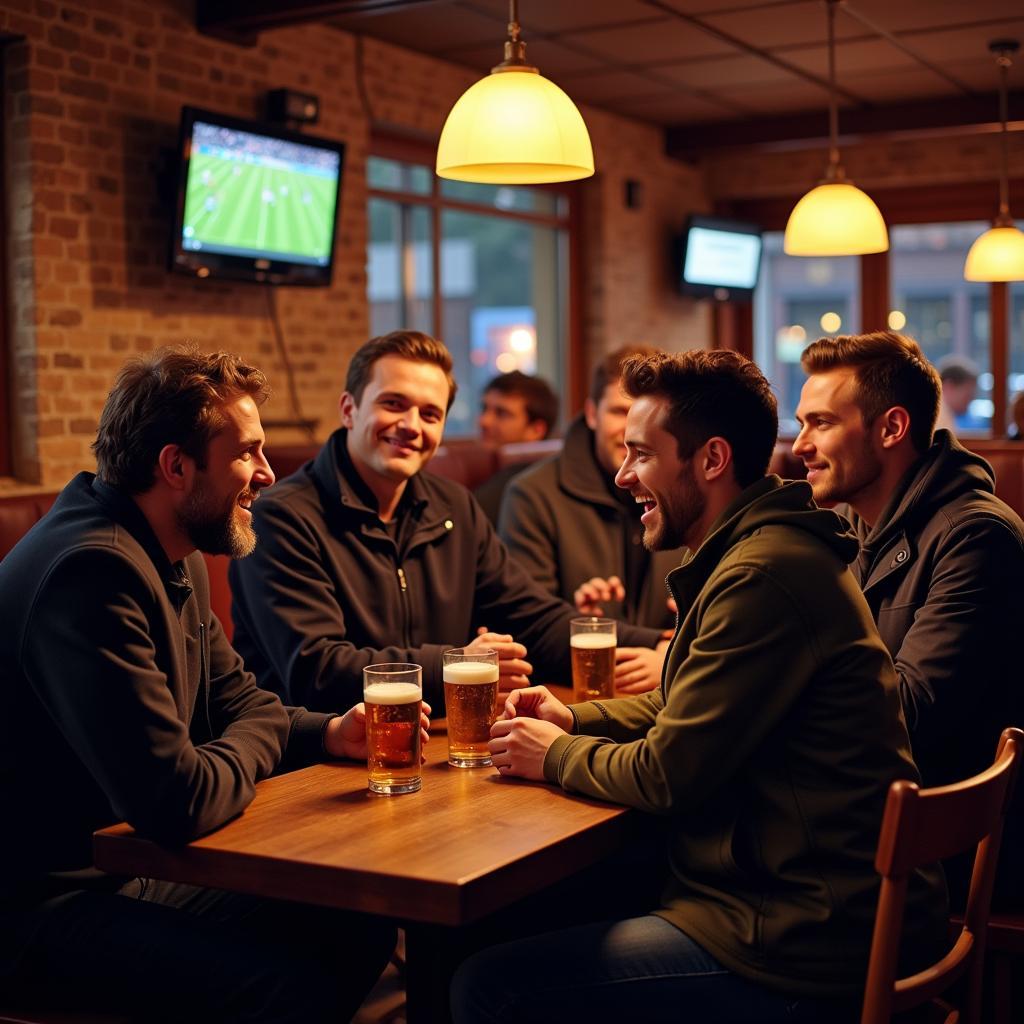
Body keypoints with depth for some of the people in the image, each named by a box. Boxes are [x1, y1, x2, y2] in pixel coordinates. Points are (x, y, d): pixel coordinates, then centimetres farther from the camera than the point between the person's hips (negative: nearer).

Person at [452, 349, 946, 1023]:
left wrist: (554, 755, -2)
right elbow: (685, 714, 24)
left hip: (805, 956, -10)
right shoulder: (757, 549, 13)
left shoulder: (765, 575, -22)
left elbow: (667, 775, -20)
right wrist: (576, 719, 9)